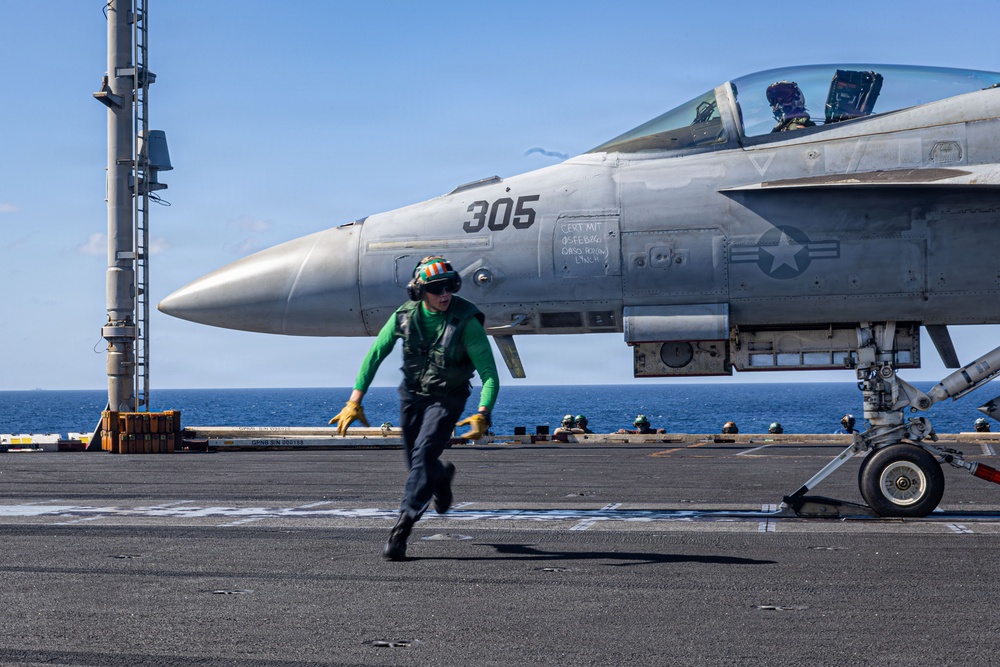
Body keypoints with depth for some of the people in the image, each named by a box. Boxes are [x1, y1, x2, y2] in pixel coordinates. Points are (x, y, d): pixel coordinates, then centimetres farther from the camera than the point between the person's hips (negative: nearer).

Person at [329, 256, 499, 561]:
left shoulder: (466, 321, -25)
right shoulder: (405, 315, -15)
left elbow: (489, 374, -26)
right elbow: (374, 355, -7)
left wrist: (482, 414, -41)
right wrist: (354, 401, -12)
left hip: (447, 398, -4)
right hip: (412, 393, 4)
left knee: (423, 455, -20)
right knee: (415, 461, 13)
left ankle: (401, 529, -18)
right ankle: (443, 475, 50)